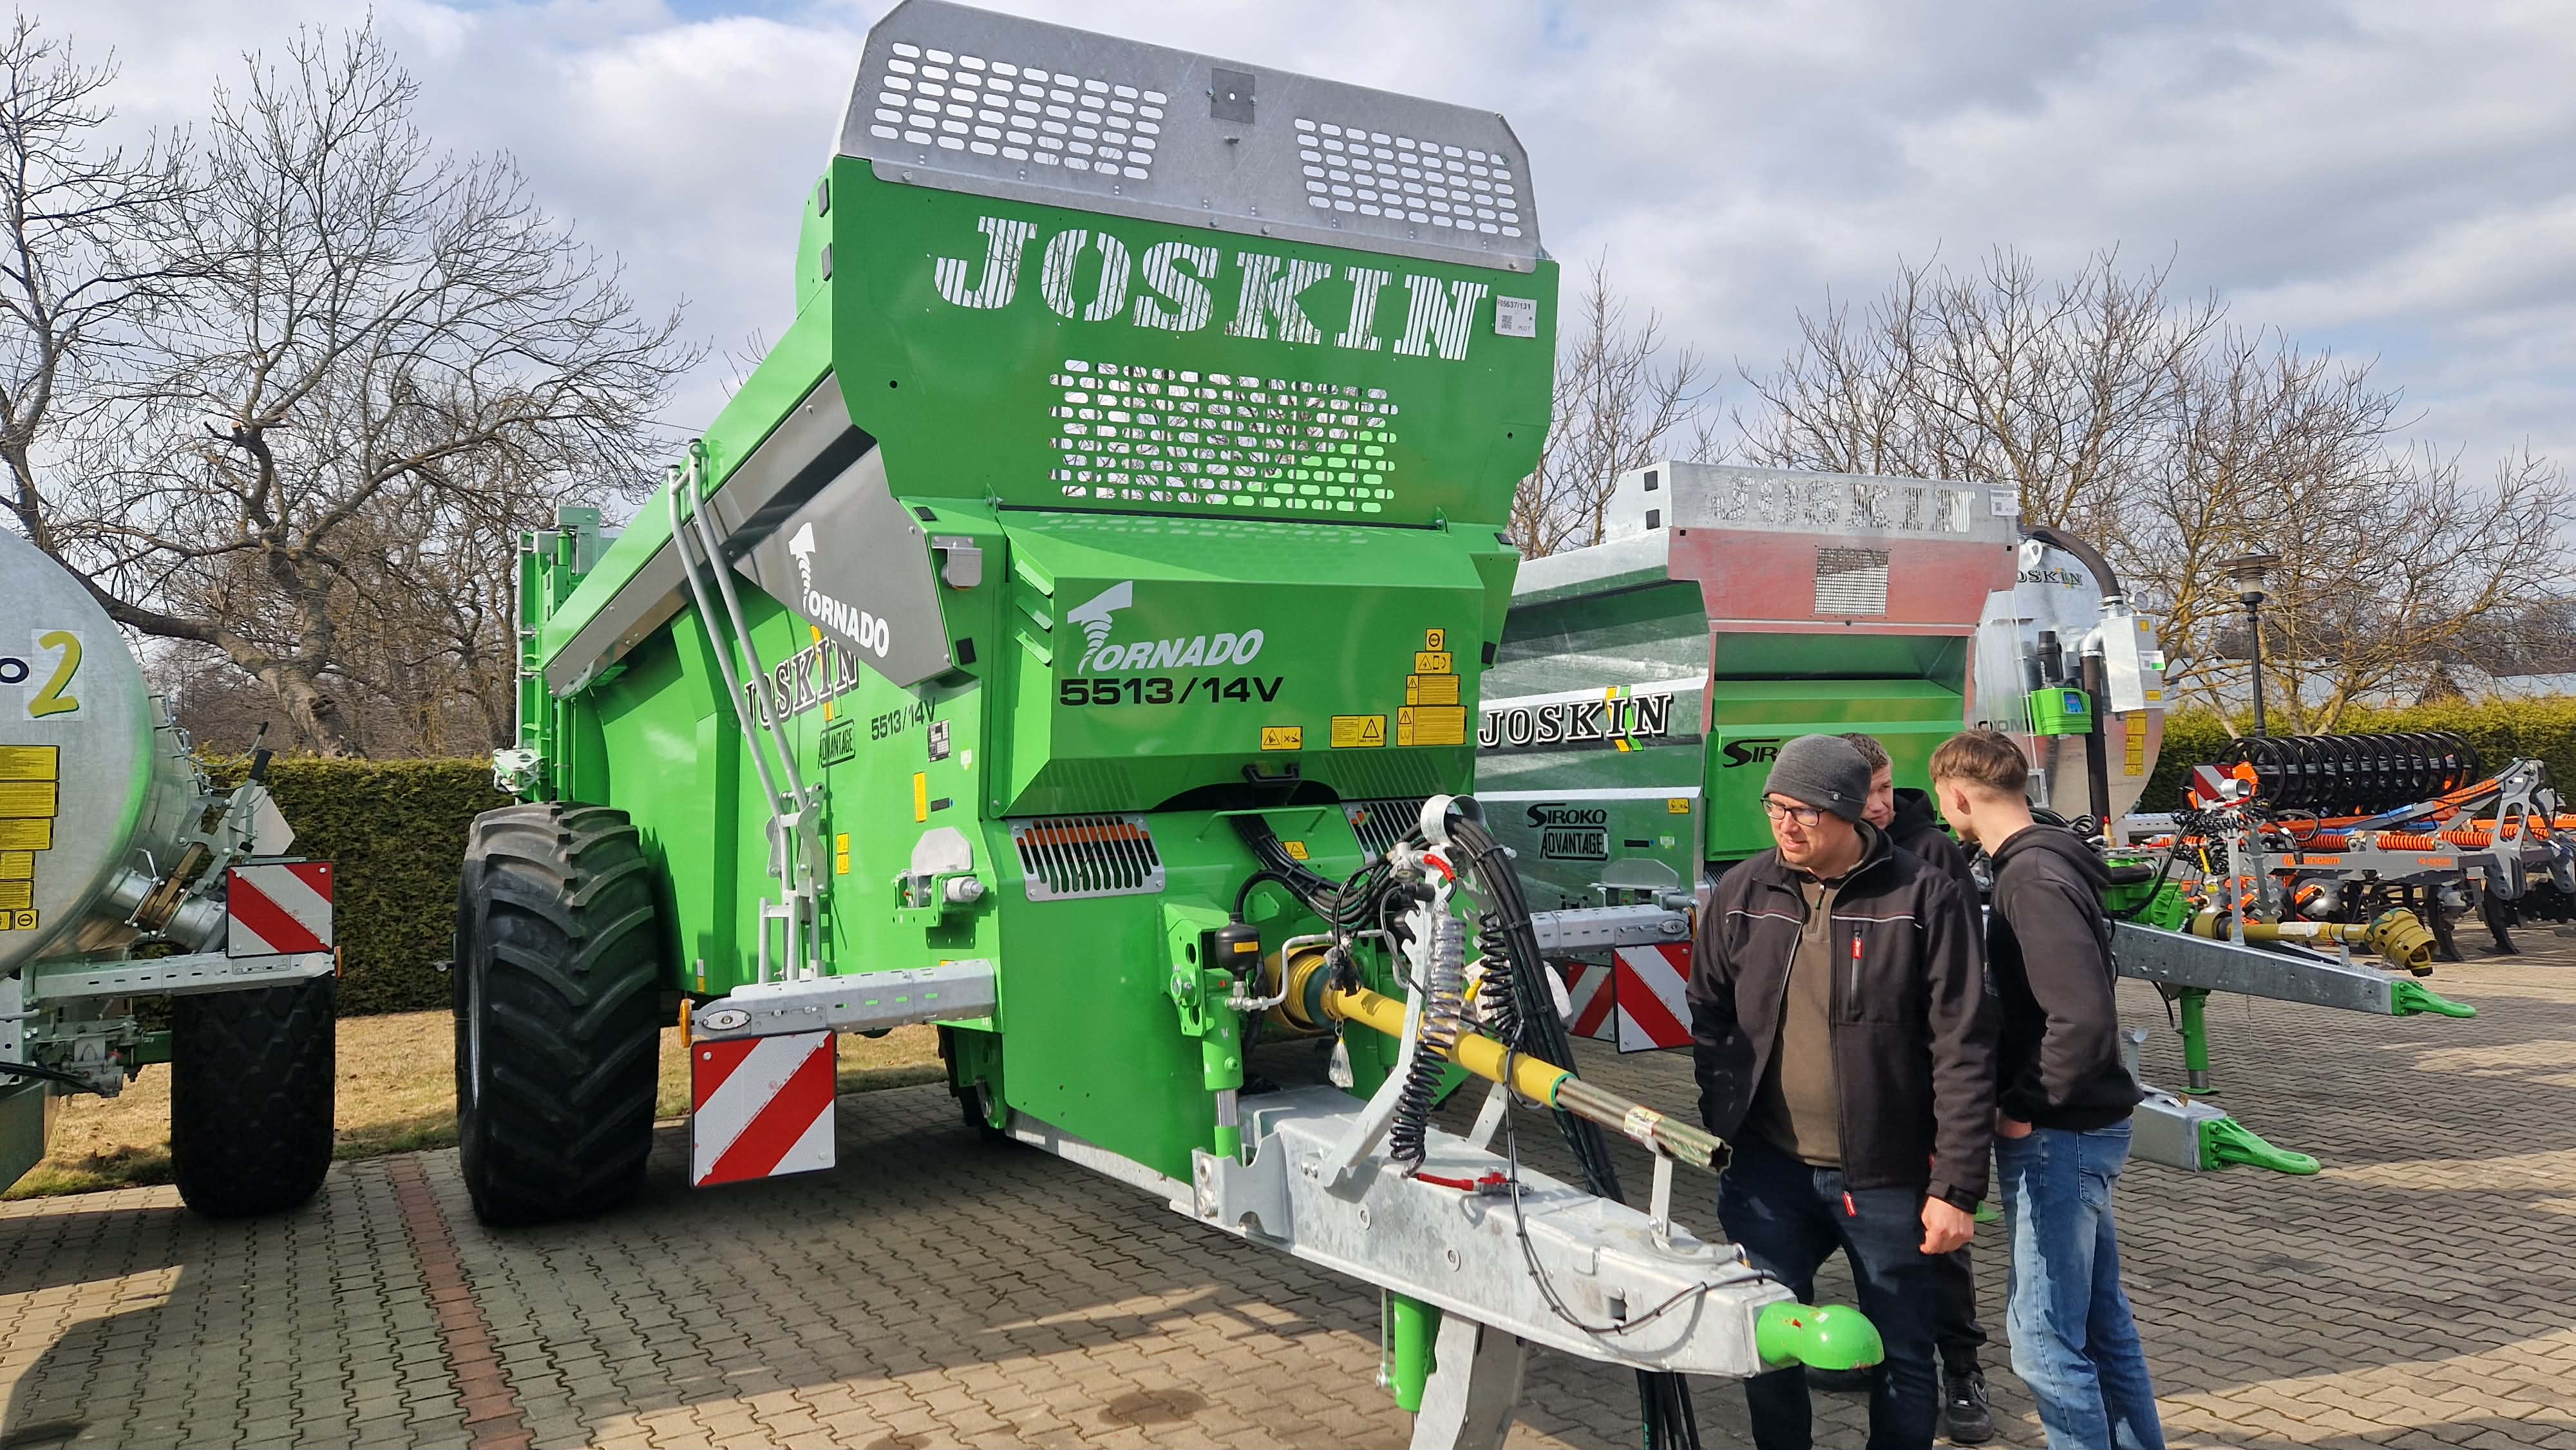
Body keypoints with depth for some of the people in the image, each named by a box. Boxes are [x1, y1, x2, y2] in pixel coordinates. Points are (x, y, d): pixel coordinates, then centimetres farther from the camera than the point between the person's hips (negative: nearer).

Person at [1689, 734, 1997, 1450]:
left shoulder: (1925, 899, -9)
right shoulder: (1741, 895, 2)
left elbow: (1963, 1050, -9)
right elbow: (1710, 1021, 12)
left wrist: (1957, 1186, -11)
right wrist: (1720, 1127, 5)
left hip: (1886, 1176, -3)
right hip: (1767, 1169, 3)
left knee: (1904, 1356, 11)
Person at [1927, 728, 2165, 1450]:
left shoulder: (2031, 877, -20)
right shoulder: (2047, 863, 10)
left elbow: (2082, 1018, -28)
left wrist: (2021, 1109, -17)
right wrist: (2025, 1101, 12)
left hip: (2058, 1138, -10)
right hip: (2083, 1128, 10)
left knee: (2046, 1336, -2)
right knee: (2101, 1317, 19)